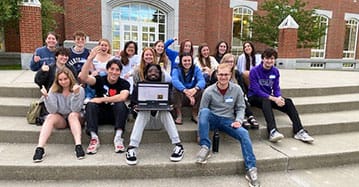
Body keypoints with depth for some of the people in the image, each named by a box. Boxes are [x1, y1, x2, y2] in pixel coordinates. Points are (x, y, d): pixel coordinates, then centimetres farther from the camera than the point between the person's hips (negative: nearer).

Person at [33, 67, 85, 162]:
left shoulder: (79, 89, -11)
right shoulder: (54, 90, -3)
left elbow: (75, 110, -21)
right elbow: (52, 110, -14)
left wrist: (76, 94, -34)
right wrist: (46, 97, -28)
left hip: (75, 118, -2)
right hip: (60, 119, 2)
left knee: (73, 115, -33)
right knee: (50, 117, -27)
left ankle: (78, 146, -44)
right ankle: (40, 148, -35)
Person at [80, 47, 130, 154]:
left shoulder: (124, 83, -6)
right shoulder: (100, 80, -4)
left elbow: (123, 97, -27)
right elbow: (84, 77, -23)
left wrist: (102, 99, -25)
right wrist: (90, 58, -34)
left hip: (116, 114, -1)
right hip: (100, 114, 1)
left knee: (120, 104, -29)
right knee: (90, 104, -25)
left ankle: (118, 138, -30)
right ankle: (94, 138, -30)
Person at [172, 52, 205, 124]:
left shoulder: (196, 69, -3)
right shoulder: (176, 70, -8)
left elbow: (202, 80, -22)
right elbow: (175, 81, -30)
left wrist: (195, 88, -47)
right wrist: (185, 90, -50)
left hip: (194, 96, 1)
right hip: (181, 97, -1)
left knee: (201, 90, -26)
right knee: (176, 89, -29)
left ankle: (195, 115, -10)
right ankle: (179, 115, -20)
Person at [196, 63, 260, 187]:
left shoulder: (237, 89, -2)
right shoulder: (209, 91, -7)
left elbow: (241, 108, 5)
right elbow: (202, 111, -2)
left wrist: (238, 120, -13)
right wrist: (203, 122, -18)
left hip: (228, 121, 1)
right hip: (213, 120, -1)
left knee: (244, 134, -27)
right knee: (204, 111, -34)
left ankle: (251, 169, -20)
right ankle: (205, 147, -31)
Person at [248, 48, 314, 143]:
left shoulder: (275, 71, 4)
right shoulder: (254, 71, -13)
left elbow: (276, 88, 3)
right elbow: (256, 90, -19)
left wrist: (279, 97, -21)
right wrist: (273, 99, -28)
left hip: (269, 97, 5)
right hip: (255, 97, -5)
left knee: (288, 101, -17)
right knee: (266, 101, -38)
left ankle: (299, 131, -19)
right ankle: (272, 131, -52)